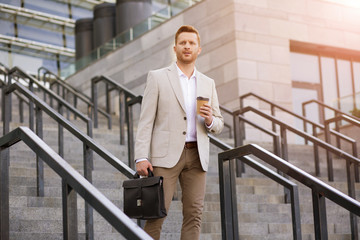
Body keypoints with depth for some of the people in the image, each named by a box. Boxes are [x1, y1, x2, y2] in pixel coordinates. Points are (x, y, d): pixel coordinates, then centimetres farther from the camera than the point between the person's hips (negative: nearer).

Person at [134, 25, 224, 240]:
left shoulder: (208, 84, 15)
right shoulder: (157, 77, 3)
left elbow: (219, 125, 17)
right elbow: (146, 120, -2)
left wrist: (210, 120, -7)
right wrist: (141, 157, -12)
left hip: (196, 156, 4)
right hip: (166, 154, -4)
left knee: (194, 214, 0)